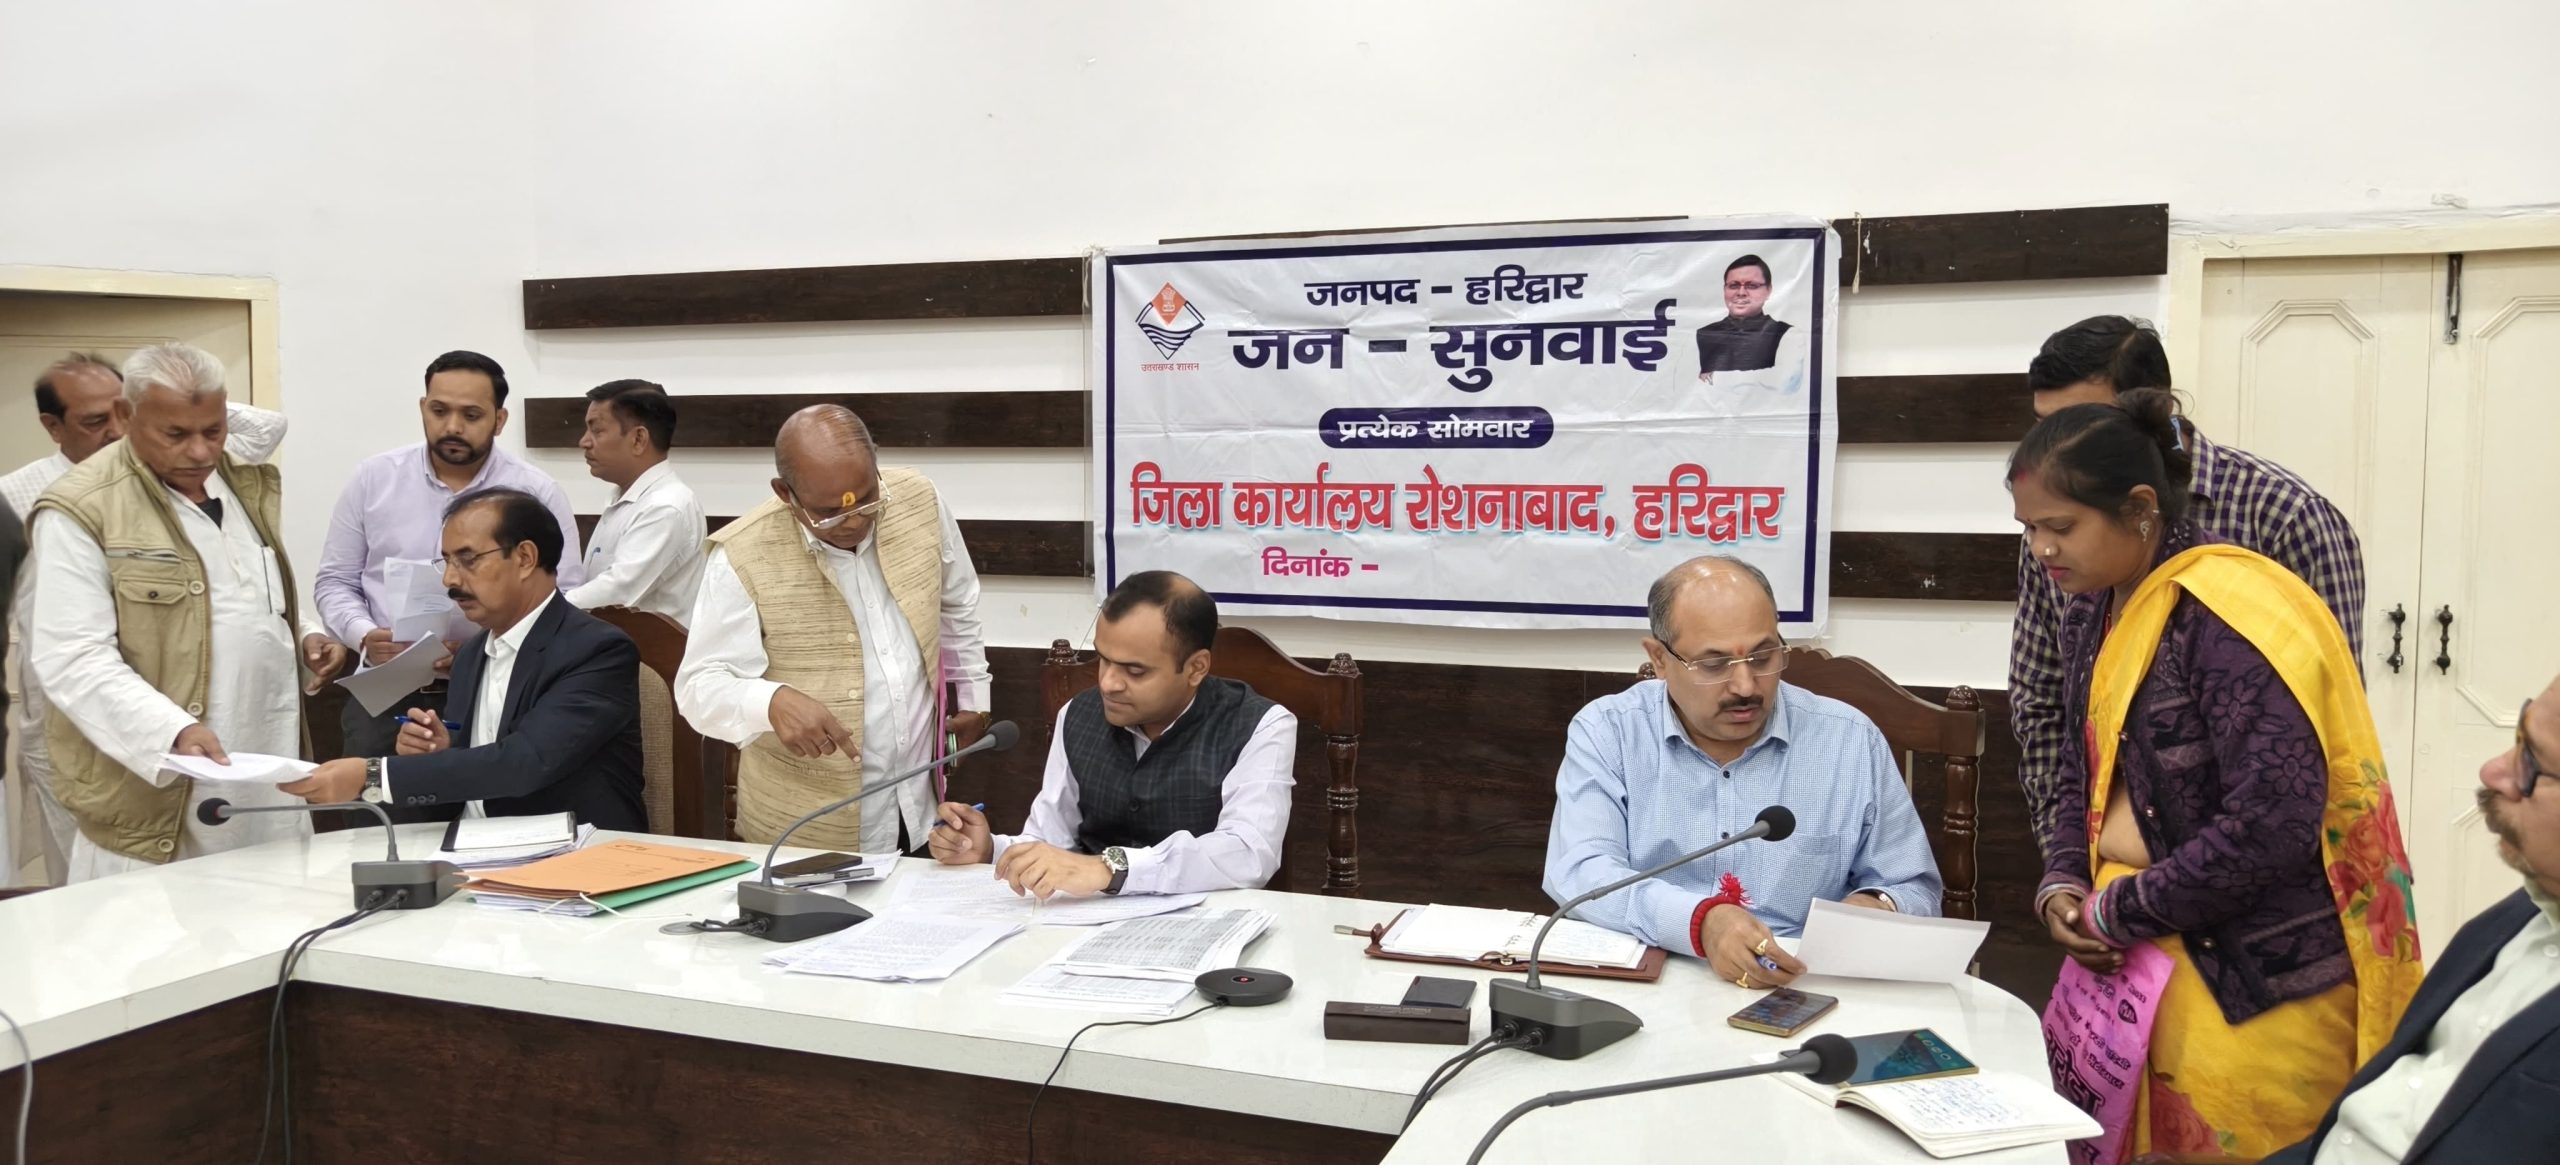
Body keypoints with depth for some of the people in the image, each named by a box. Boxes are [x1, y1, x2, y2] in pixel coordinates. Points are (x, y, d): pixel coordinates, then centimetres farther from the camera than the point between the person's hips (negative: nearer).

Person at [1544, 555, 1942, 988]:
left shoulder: (1852, 741, 3)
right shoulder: (1605, 732, -2)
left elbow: (1916, 892, 10)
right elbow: (1580, 873, -15)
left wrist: (1877, 909, -13)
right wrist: (1698, 920, -30)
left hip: (1805, 995, 2)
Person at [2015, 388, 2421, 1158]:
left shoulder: (2231, 614, -21)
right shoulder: (2096, 609, 6)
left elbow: (2271, 824, -26)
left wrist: (2120, 912, -16)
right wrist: (2061, 887, -2)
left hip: (2259, 982, -8)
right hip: (2137, 963, 8)